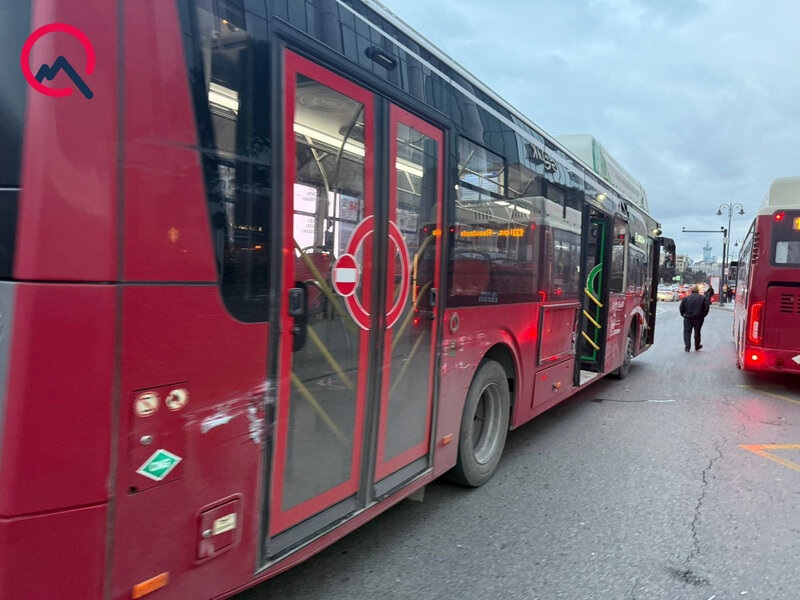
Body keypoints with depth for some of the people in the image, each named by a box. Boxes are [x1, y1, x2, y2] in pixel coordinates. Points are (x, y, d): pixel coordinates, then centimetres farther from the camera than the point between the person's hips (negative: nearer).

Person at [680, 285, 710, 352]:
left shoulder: (685, 298, 0)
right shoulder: (703, 298, -2)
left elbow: (681, 308, 1)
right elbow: (706, 308, -3)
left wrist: (683, 315, 13)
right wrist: (703, 315, 8)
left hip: (687, 318, 0)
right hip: (698, 318, 0)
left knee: (687, 332, 4)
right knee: (697, 332, 14)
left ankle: (687, 346, -4)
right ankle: (697, 346, 27)